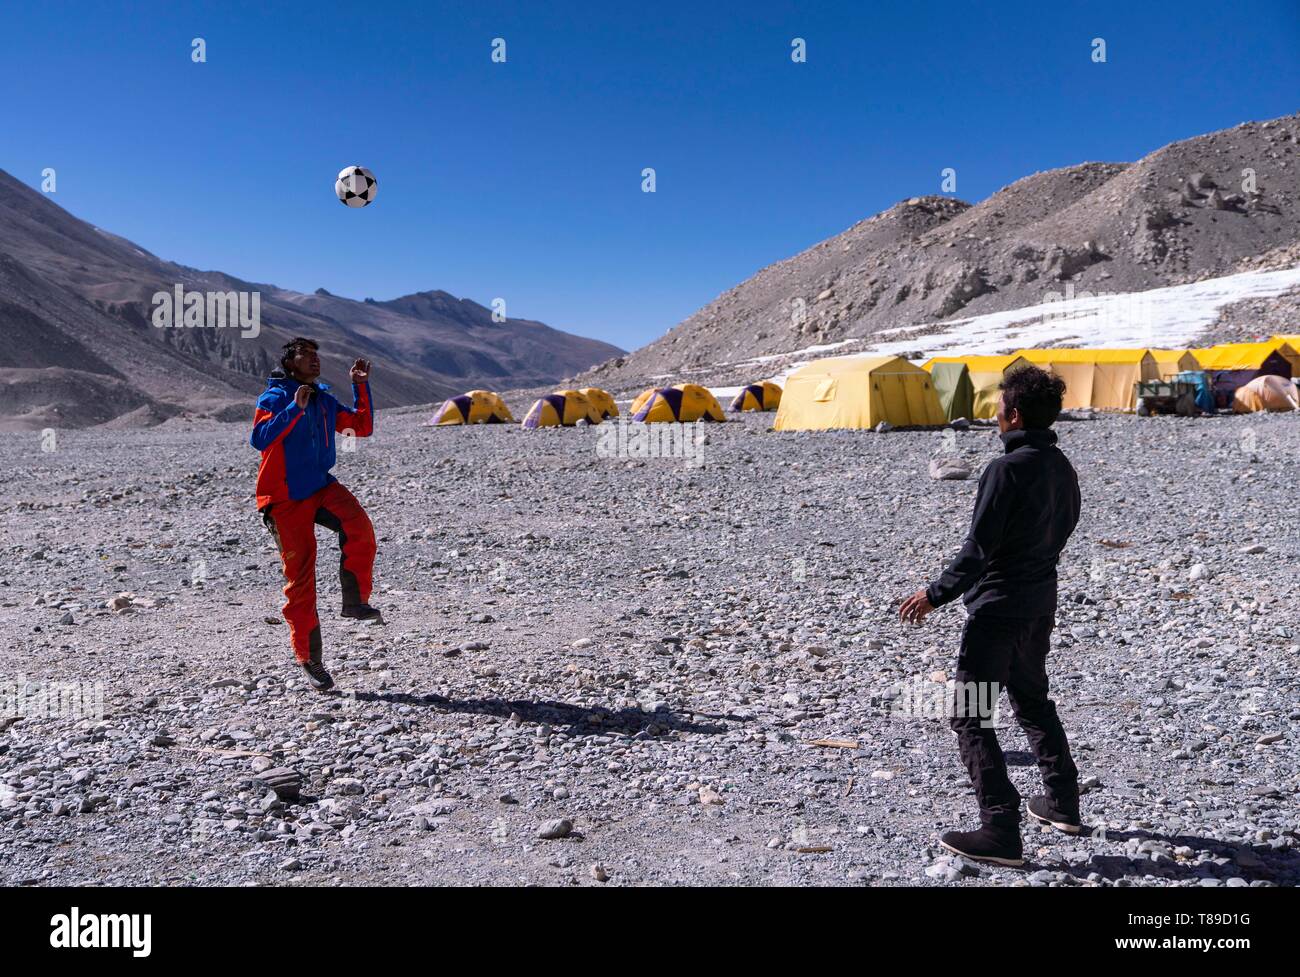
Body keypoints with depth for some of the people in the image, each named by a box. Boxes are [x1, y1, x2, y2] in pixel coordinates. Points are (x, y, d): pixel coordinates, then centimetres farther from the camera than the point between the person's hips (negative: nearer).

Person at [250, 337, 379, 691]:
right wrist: (295, 408, -27)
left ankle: (354, 601, -12)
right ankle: (310, 660, 10)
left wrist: (361, 385, 7)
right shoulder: (273, 398, -6)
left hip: (322, 488, 4)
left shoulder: (325, 400, 12)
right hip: (286, 499, -4)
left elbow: (362, 427, 14)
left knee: (359, 526, -29)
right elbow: (259, 439, -22)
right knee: (300, 578, -2)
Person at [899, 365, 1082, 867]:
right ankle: (1062, 803, 37)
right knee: (1032, 700, 26)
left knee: (969, 717, -1)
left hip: (996, 608, -9)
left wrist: (935, 594, -13)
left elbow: (978, 549, -22)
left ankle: (1001, 833, -2)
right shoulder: (1063, 468, 6)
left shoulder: (1006, 469, -21)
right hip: (1040, 604, 9)